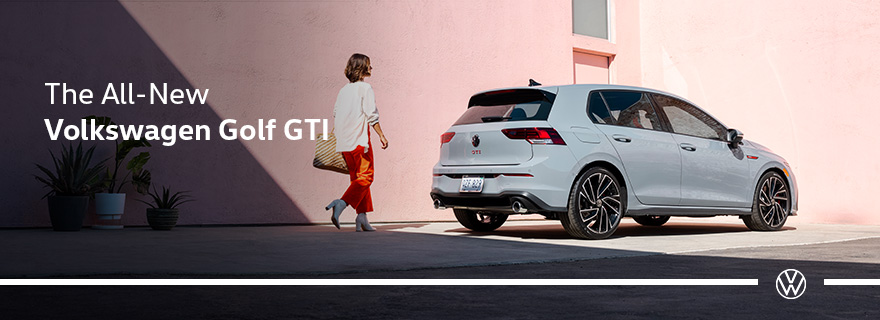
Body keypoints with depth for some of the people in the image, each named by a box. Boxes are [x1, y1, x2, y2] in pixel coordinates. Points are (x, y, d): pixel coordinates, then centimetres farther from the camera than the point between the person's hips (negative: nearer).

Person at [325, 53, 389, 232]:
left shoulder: (343, 90, 14)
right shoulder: (365, 88, -6)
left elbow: (336, 115, 16)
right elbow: (371, 115, -11)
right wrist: (381, 135, -8)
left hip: (344, 143, 7)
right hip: (359, 140, -7)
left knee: (357, 178, 11)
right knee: (365, 177, -4)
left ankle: (362, 217, 6)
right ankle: (342, 203, -24)